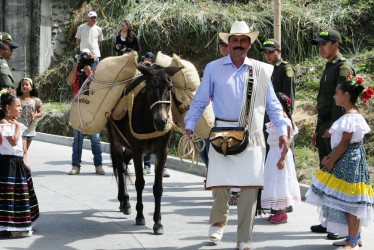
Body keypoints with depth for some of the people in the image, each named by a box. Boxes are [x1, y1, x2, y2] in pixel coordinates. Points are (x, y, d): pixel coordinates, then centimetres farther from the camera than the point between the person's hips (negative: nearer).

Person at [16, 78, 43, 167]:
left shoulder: (35, 100, 3)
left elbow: (40, 113, 5)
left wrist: (35, 115, -15)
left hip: (30, 129, 3)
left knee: (25, 151, 12)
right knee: (23, 150, -15)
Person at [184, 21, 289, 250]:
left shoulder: (262, 70, 8)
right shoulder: (213, 68, 6)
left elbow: (273, 105, 11)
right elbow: (200, 101, 9)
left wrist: (283, 131, 2)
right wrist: (190, 127, 0)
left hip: (252, 135, 1)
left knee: (251, 187, -4)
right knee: (220, 183, -5)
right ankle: (218, 222, 26)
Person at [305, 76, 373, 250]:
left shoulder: (351, 116, -17)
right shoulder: (350, 115, 15)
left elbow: (345, 143, -19)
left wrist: (332, 161, -13)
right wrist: (330, 157, 10)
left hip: (350, 162, -10)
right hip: (344, 161, 10)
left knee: (350, 201, -7)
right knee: (350, 202, 13)